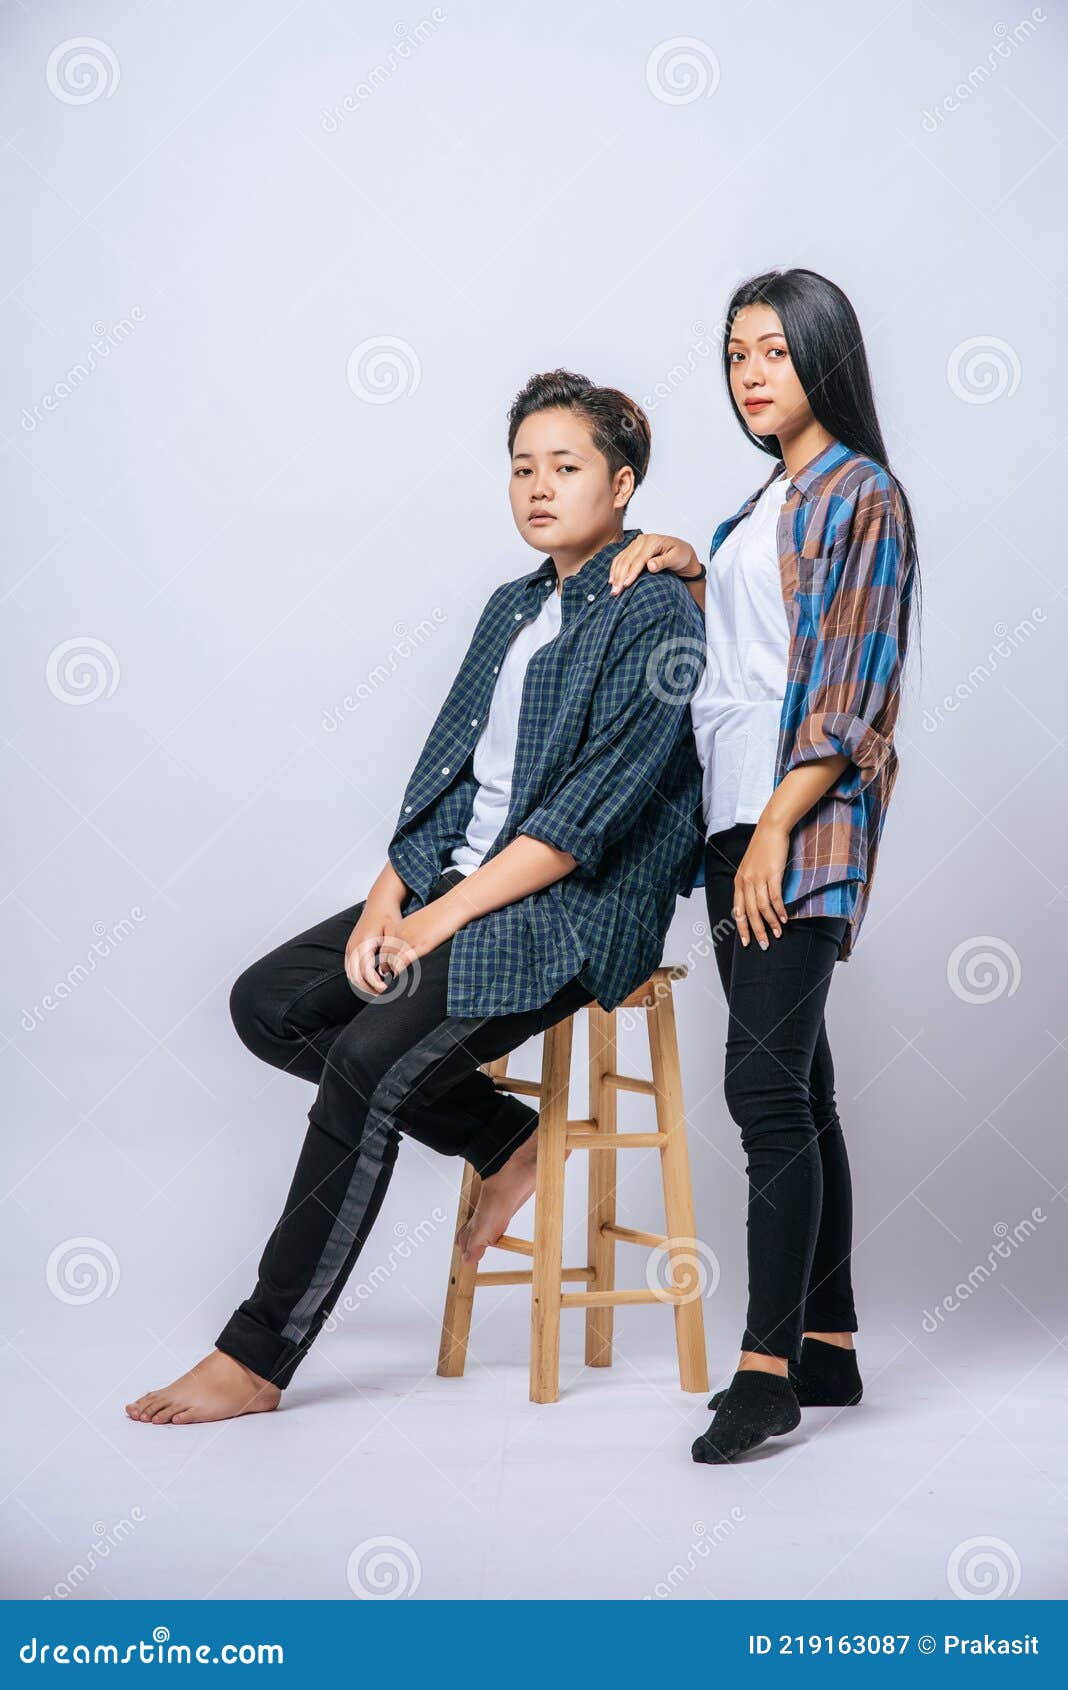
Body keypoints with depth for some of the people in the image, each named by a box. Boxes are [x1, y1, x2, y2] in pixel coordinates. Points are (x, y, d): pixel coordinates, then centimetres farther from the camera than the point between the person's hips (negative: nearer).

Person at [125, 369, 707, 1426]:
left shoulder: (657, 616, -9)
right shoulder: (514, 607, 18)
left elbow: (590, 810, -17)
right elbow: (445, 765, 14)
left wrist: (443, 915, -19)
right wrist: (389, 894, -2)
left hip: (576, 910, -9)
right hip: (458, 881, 9)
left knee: (369, 1061, -25)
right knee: (268, 1002, -4)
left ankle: (257, 1358, -13)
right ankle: (507, 1141, 7)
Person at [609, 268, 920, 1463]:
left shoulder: (861, 497, -6)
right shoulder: (771, 501, 21)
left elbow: (851, 689, -14)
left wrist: (776, 830, -19)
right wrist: (685, 565, 12)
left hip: (804, 822, -9)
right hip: (737, 819, 9)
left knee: (767, 1086, -13)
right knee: (796, 1090, 10)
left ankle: (768, 1367, -10)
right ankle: (828, 1347, 17)